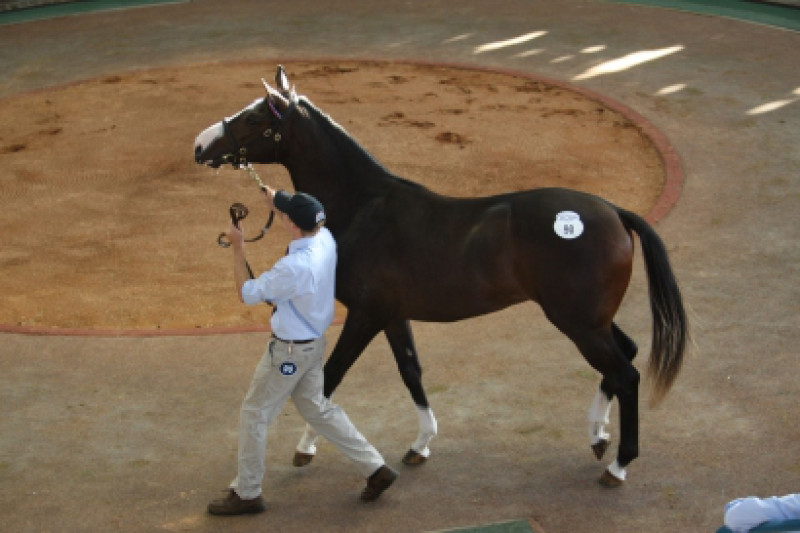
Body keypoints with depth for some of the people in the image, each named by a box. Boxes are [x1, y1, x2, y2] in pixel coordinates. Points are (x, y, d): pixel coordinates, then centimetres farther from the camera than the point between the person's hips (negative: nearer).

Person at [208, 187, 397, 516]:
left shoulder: (294, 267, -34)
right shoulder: (325, 239, -9)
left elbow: (247, 294, -20)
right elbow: (310, 222, 19)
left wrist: (238, 248, -13)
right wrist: (276, 201, 12)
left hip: (289, 350, -9)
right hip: (313, 343, 9)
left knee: (253, 414, 7)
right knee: (317, 409, 22)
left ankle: (246, 494, 18)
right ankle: (375, 468, 23)